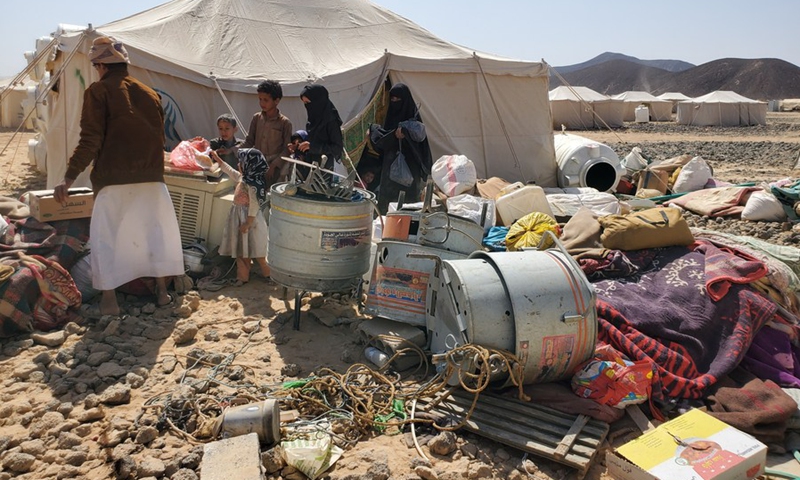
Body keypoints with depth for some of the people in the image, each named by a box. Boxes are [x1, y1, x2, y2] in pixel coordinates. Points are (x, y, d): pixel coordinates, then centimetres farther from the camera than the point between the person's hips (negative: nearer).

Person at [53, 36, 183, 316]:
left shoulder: (99, 91, -3)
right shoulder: (150, 94, 12)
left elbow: (90, 140, -11)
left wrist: (69, 177, -11)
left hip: (113, 178, -4)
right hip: (152, 177, 5)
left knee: (106, 236, 4)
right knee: (157, 230, 13)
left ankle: (109, 300, 5)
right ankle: (162, 290, 18)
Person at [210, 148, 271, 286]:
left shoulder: (253, 185, -23)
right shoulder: (242, 178, 6)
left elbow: (254, 206, -23)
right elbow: (229, 170, 25)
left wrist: (247, 224, -22)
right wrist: (217, 159, 30)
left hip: (249, 219, -9)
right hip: (240, 217, 9)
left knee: (255, 251, 1)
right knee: (243, 250, 15)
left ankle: (270, 275, 15)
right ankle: (243, 276, 24)